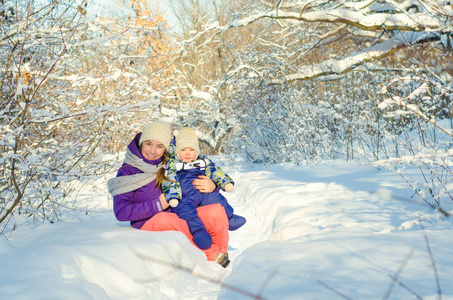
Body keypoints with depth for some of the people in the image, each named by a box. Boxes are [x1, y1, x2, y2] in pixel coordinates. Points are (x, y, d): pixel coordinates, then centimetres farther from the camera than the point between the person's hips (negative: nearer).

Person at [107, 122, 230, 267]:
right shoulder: (127, 172, 0)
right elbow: (121, 212, -8)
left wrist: (211, 186, -9)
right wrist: (158, 204, -13)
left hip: (181, 221, 3)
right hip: (149, 227, -3)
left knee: (217, 211, -25)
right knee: (162, 219, -40)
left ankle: (220, 252, 1)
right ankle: (212, 255, -22)